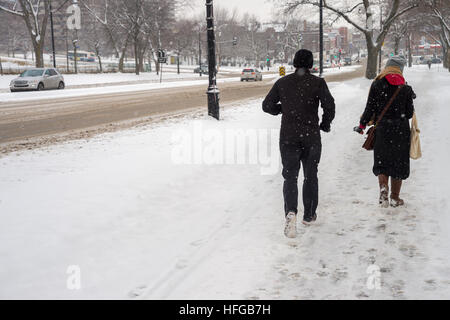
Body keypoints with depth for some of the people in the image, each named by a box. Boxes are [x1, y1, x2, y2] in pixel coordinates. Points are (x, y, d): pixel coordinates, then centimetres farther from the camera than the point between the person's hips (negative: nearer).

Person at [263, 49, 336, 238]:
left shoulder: (282, 82, 1)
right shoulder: (317, 83, -5)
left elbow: (267, 105, 3)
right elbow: (329, 106, -12)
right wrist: (325, 124, 5)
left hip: (288, 137, 1)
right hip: (311, 137, 0)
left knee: (290, 176, 2)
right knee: (310, 176, 16)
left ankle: (291, 211, -23)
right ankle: (309, 215, 26)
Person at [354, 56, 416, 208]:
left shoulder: (377, 85, -5)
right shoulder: (406, 88, -3)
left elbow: (370, 108, -4)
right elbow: (409, 113, 0)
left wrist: (362, 125, 8)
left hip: (382, 129, 0)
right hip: (401, 130, 0)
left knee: (382, 162, 12)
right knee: (398, 163, 10)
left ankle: (383, 187, -11)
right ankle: (395, 198, 15)